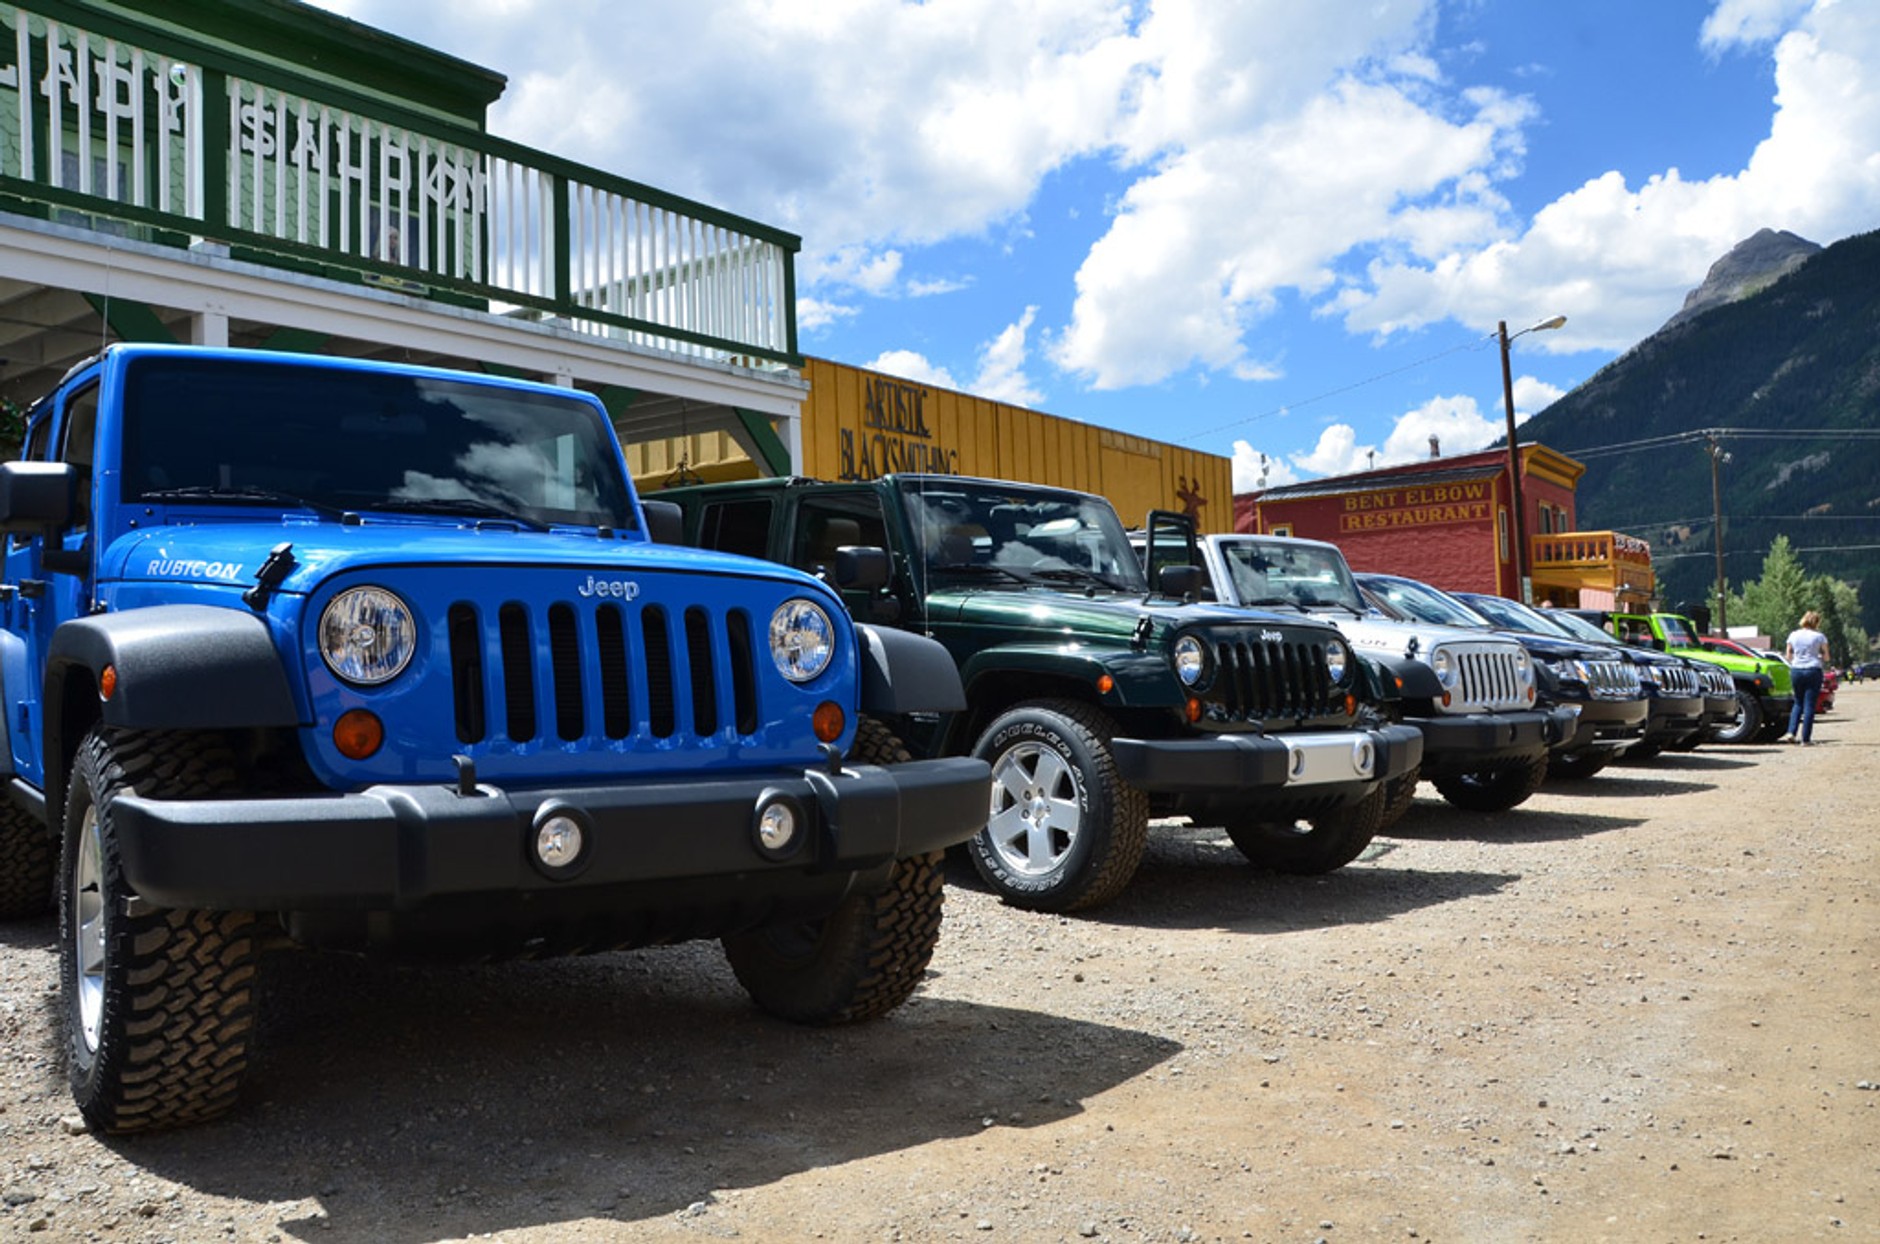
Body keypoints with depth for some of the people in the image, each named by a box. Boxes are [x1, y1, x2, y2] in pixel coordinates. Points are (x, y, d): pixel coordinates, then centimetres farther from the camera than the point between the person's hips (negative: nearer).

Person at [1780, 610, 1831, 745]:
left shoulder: (1793, 635, 5)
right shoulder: (1819, 637, -3)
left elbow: (1788, 656, 8)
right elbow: (1826, 657, 2)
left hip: (1796, 671, 3)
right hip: (1813, 671, -3)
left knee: (1798, 703, 17)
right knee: (1809, 705, 0)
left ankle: (1791, 733, 3)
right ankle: (1806, 739, 0)